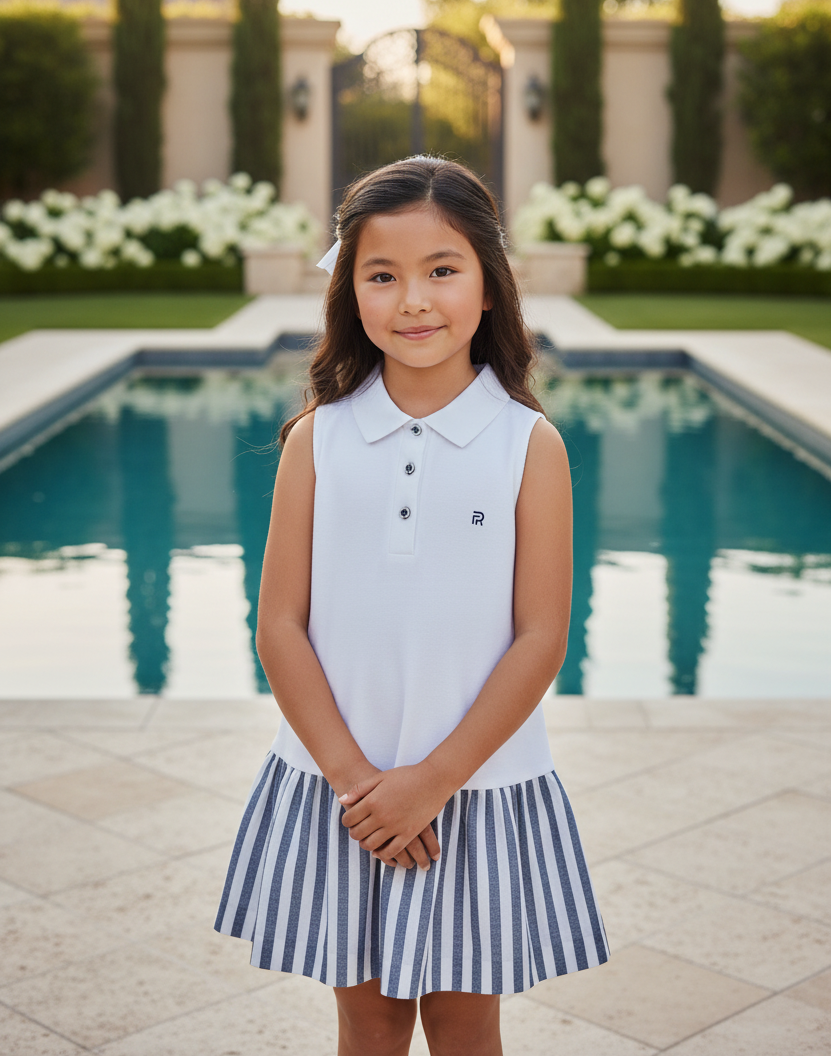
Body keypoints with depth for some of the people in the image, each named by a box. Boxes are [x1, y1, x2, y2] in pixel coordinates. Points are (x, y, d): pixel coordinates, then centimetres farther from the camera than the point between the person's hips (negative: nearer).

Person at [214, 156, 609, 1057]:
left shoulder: (531, 445, -7)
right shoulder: (317, 440, -4)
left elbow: (540, 638, -9)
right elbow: (279, 627, -5)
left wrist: (434, 779, -13)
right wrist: (352, 775, -12)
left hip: (479, 786, -1)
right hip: (334, 785, 1)